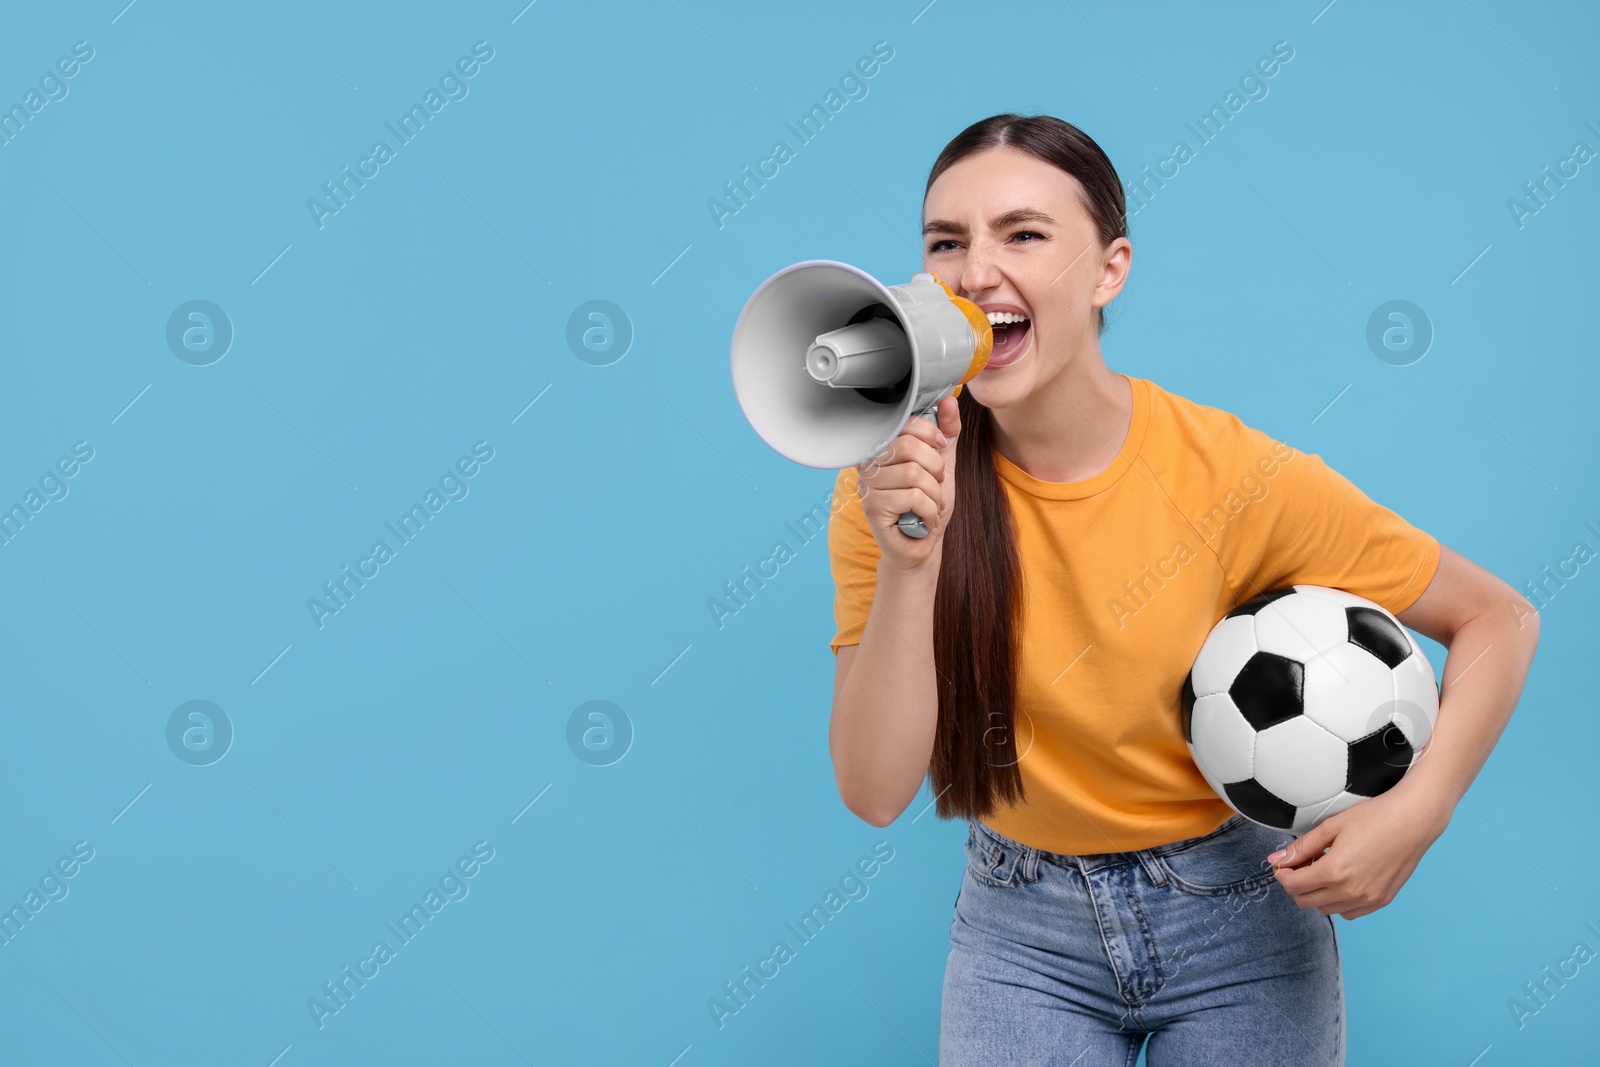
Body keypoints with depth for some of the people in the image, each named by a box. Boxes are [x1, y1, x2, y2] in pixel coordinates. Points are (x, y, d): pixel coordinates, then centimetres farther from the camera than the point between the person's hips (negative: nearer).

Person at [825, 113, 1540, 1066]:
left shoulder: (1232, 475, -18)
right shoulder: (893, 482, -14)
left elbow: (1497, 620, -8)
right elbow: (876, 792, -18)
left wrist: (1417, 809, -22)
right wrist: (909, 561, -29)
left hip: (1236, 916, 0)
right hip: (1020, 927, 1)